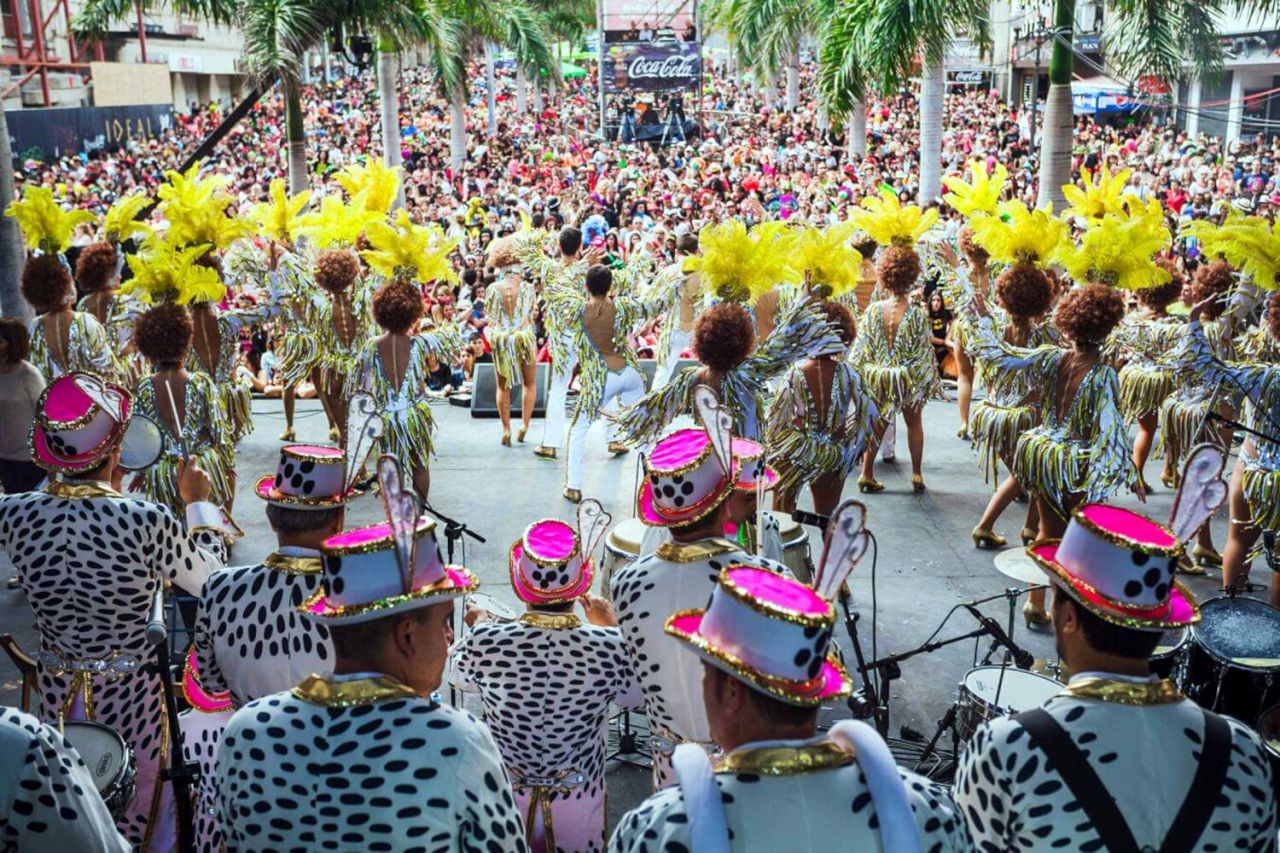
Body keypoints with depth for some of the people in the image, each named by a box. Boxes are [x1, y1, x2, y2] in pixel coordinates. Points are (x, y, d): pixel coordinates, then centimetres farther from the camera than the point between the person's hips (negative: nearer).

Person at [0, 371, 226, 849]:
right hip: (130, 693, -4)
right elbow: (210, 578, -9)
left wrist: (103, 488, 15)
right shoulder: (147, 522, -26)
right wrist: (198, 502, 2)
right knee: (134, 813, 19)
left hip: (57, 692, 4)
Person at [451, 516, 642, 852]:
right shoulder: (609, 647, -25)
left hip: (504, 798, 1)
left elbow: (458, 675, 1)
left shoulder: (485, 642, -23)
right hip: (579, 800, 0)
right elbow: (633, 698, -3)